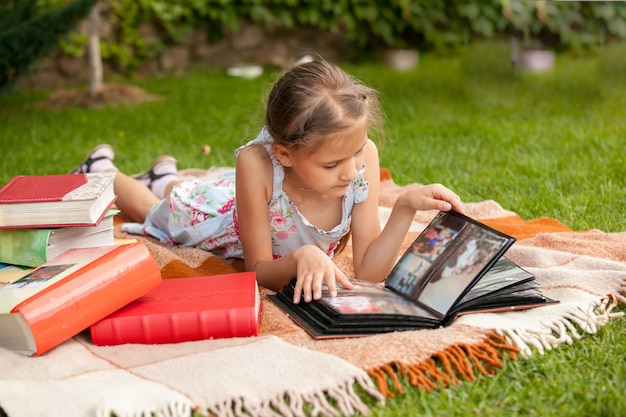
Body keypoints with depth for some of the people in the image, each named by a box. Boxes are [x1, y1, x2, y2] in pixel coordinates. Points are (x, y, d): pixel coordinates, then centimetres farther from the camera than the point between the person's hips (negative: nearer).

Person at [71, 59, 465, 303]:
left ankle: (167, 178, 63)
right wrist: (300, 258, -57)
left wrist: (406, 207, -49)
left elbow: (368, 270, -34)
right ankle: (103, 168, 57)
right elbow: (258, 271, -36)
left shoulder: (363, 155, -39)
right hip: (220, 211, -3)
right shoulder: (258, 164, -47)